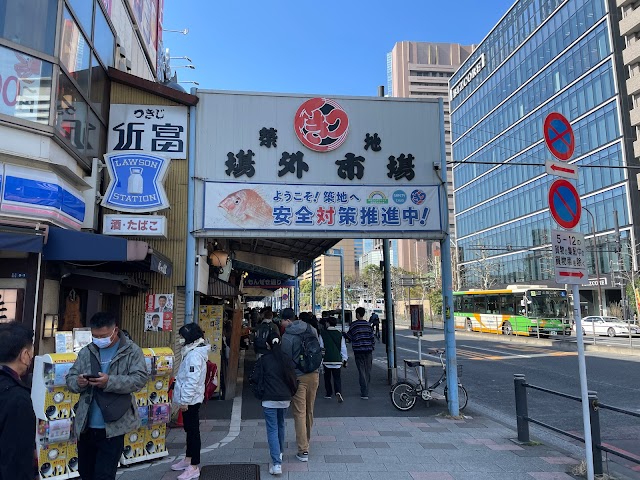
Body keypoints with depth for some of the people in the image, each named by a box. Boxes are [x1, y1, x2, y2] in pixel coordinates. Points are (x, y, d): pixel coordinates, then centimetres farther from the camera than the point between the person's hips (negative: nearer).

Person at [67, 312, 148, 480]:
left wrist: (110, 382, -26)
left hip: (113, 427, -5)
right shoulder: (86, 352, 7)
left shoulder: (132, 351, -5)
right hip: (86, 426, 5)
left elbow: (140, 379, -14)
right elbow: (70, 378, 7)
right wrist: (78, 382, -16)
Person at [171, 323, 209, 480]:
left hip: (191, 400, -10)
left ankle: (194, 467, 6)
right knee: (189, 430, 20)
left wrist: (185, 400, -22)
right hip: (189, 399, 10)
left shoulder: (195, 354, -22)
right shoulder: (192, 351, 11)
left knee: (193, 431, -2)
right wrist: (183, 399, 22)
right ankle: (188, 459, 34)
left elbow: (192, 380, -25)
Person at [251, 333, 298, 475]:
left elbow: (255, 378, -6)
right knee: (280, 425, 24)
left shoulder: (263, 360, -7)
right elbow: (293, 379, 3)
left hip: (269, 399, -4)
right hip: (285, 398, 4)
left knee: (272, 430, -2)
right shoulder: (286, 359, 1)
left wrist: (259, 393, 13)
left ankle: (276, 464, -10)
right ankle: (279, 452, 39)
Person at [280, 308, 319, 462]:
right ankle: (305, 439, 36)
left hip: (298, 377, -6)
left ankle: (303, 450, -1)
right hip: (314, 375, 6)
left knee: (299, 413, -1)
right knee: (309, 411, 19)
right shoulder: (311, 329, 3)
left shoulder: (287, 336, -14)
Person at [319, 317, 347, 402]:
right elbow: (343, 348, 4)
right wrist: (344, 359, 11)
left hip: (326, 360, -1)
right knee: (337, 378, 5)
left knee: (327, 378, 15)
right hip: (337, 360, 1)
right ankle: (338, 392, -17)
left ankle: (329, 394, 21)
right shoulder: (340, 334, 2)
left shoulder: (323, 334, -4)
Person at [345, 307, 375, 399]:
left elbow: (349, 337, 0)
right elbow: (372, 338, 6)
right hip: (368, 351, 4)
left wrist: (344, 334, 19)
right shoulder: (368, 324, 6)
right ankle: (365, 391, 21)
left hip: (358, 351, -3)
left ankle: (364, 394, -5)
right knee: (368, 371, 12)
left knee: (362, 372, -2)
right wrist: (372, 348, 15)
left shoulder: (354, 325, -6)